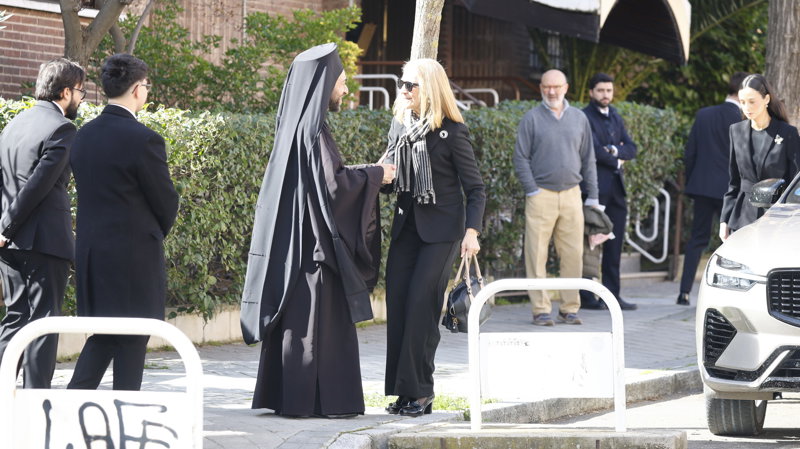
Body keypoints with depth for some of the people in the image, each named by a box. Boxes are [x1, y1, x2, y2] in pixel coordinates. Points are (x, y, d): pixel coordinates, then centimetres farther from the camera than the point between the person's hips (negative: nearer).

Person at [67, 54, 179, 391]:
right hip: (134, 256, -7)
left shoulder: (84, 135, 5)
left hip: (91, 250, 7)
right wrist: (157, 234, 13)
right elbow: (166, 202, -9)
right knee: (132, 342, 3)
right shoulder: (143, 139, -16)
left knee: (101, 337, 16)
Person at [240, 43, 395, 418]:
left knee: (296, 316, 11)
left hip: (297, 238, 9)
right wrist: (375, 175, -7)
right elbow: (332, 183, -20)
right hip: (314, 239, -9)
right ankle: (314, 399, -3)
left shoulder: (298, 123, 13)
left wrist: (368, 175, 18)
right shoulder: (312, 128, -16)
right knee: (318, 318, -5)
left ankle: (282, 395, 14)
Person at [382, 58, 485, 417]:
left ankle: (420, 391, -7)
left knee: (421, 306, -12)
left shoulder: (452, 131, -9)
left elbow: (475, 188, -7)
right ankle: (404, 391, 5)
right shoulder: (399, 125, 8)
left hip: (441, 230, -6)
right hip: (406, 226, 6)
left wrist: (472, 230, -18)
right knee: (397, 304, 0)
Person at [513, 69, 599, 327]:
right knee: (537, 255, -4)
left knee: (573, 254, 1)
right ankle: (541, 310, 1)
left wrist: (592, 196, 11)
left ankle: (569, 308, 9)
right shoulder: (532, 118, 2)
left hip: (571, 195, 3)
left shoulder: (579, 119, 12)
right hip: (541, 195, -3)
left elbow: (588, 160, 16)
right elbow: (521, 158, 0)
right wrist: (532, 190, -8)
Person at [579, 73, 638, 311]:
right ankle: (586, 296, -2)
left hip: (616, 186, 7)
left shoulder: (615, 117, 18)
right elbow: (594, 150, -16)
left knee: (614, 244, 7)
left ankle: (612, 295, 10)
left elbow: (631, 148, 10)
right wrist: (616, 162, -3)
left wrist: (614, 151, -9)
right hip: (595, 187, -7)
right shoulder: (584, 117, -6)